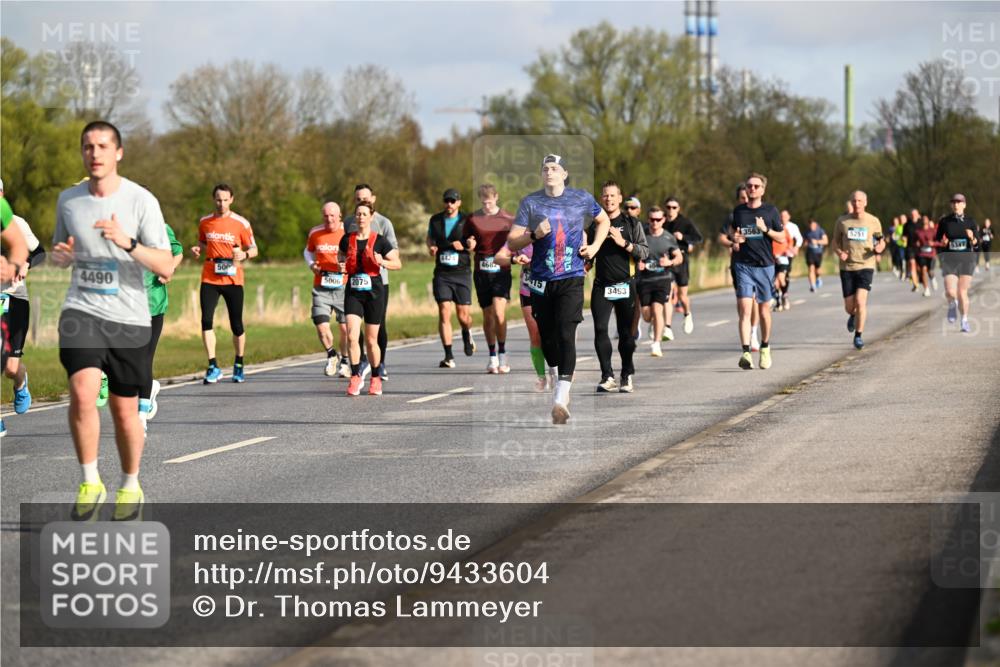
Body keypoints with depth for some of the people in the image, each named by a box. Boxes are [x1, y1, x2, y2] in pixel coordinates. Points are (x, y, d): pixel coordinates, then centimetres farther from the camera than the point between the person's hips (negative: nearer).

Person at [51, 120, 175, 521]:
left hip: (129, 317, -1)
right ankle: (90, 484, -8)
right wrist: (60, 255, -4)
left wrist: (126, 242, -26)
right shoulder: (68, 200, 5)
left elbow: (166, 267, -10)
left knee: (125, 410, 7)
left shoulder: (141, 201, -7)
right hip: (82, 311, 1)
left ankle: (130, 487, 29)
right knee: (82, 392, -22)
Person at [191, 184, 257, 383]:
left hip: (233, 279, -2)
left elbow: (253, 249, 4)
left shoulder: (241, 223, -2)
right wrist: (198, 250, -1)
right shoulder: (205, 222, 7)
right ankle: (213, 367, -8)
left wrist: (244, 255, -18)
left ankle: (239, 365, 24)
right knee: (206, 320, -13)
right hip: (209, 279, 2)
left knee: (236, 325, 4)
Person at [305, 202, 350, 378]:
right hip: (321, 288, 1)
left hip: (343, 287, -1)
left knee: (344, 328, 1)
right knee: (321, 327, -8)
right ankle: (331, 355, 21)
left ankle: (345, 362, 25)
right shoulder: (315, 233, 3)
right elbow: (308, 251, 22)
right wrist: (311, 264, 2)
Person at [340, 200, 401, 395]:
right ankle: (355, 376, -9)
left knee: (371, 340, 6)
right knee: (352, 336, -15)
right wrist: (342, 268, -2)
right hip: (353, 293, 2)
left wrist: (382, 262, -17)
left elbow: (398, 263, 2)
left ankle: (375, 379, 22)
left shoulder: (379, 241, -3)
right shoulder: (347, 240, 5)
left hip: (374, 292, -2)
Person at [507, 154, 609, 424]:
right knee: (547, 338, 9)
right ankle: (557, 376, 36)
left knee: (565, 334, -16)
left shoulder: (582, 199, 4)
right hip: (541, 280, 2)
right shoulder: (530, 203, 2)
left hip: (571, 279, -2)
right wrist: (534, 235, -18)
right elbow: (512, 242, 1)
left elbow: (604, 220, 23)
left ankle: (561, 399, -22)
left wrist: (594, 246, 7)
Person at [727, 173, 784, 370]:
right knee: (744, 309, -12)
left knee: (764, 310, 10)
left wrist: (766, 230, -14)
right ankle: (746, 353, -19)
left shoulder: (771, 211, 2)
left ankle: (765, 348, 31)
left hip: (765, 265, 0)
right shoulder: (738, 211, 7)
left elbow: (781, 237, 4)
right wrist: (734, 238, 1)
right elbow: (731, 230, 24)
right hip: (742, 266, 0)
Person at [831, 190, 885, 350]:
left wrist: (879, 248, -10)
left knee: (860, 301, -18)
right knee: (849, 306, 3)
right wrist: (839, 253, -9)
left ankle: (859, 336, -6)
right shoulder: (842, 221, 4)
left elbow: (881, 241, 14)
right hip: (847, 267, 2)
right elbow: (835, 242, 13)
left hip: (866, 266, -2)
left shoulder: (873, 221, 2)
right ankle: (853, 316, 42)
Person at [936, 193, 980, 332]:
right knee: (950, 292, -14)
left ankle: (964, 321, 17)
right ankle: (952, 305, 23)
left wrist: (972, 238, -18)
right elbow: (937, 239, 9)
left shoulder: (970, 221, 1)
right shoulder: (945, 221, 0)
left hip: (967, 259, 0)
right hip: (950, 259, 0)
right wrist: (942, 242, -13)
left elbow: (976, 243, 4)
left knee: (962, 292, -1)